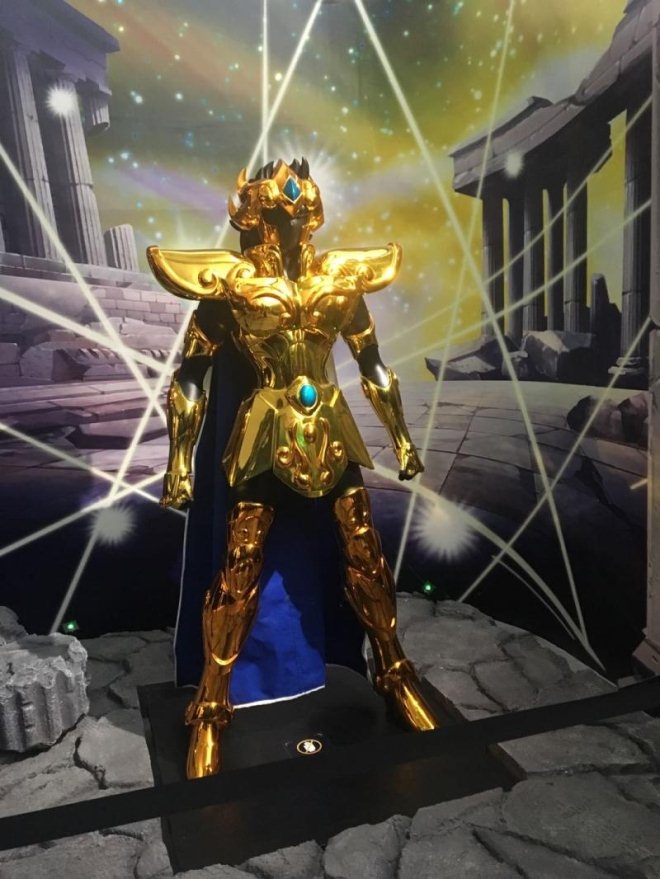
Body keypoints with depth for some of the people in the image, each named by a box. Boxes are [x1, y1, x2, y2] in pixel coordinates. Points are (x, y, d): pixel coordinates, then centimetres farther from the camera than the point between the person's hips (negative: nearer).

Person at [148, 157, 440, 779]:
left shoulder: (339, 278, 7)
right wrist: (179, 463, -7)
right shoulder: (231, 281, -4)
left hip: (332, 434, 4)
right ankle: (209, 710, 20)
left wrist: (401, 437, 13)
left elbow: (373, 364, 13)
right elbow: (189, 376, -3)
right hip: (266, 437, -3)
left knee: (366, 560, 9)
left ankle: (396, 676, 31)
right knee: (239, 572, 2)